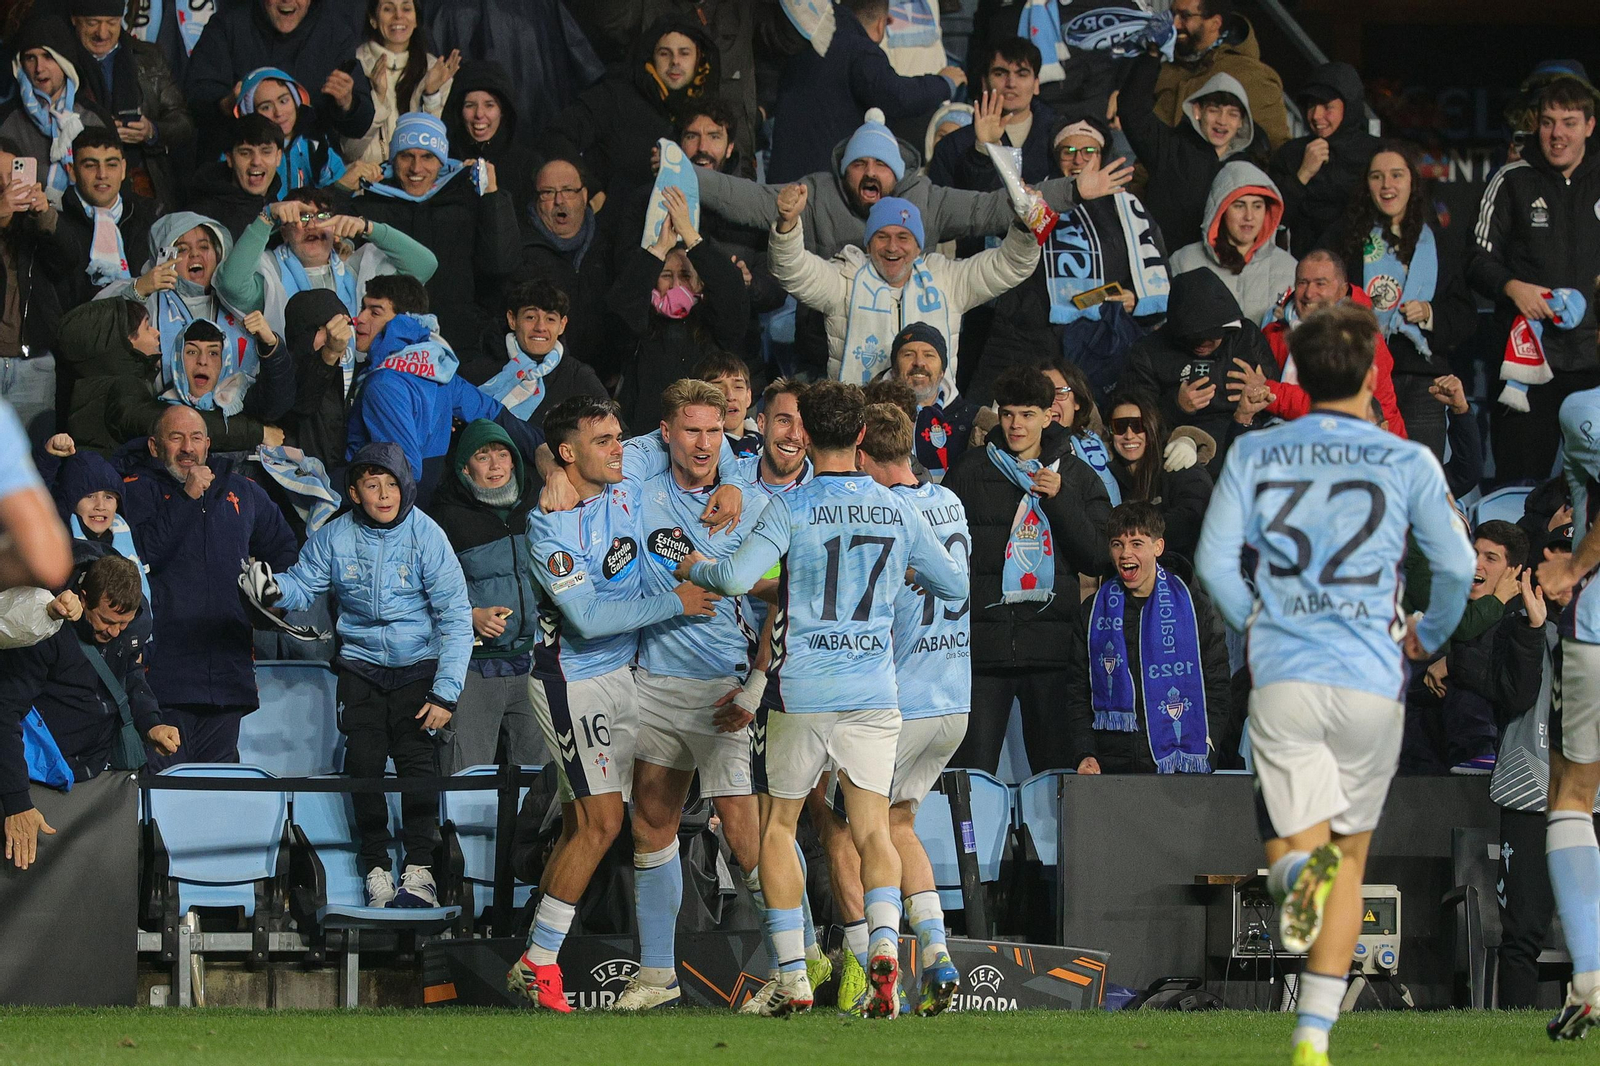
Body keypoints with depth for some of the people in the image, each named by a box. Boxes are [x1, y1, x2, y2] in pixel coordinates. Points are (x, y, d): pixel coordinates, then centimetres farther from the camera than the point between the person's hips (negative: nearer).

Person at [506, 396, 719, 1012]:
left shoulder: (628, 487, 2)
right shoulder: (551, 526, -19)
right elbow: (589, 617, -24)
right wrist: (674, 603, -21)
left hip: (620, 672, 7)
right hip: (574, 680, -7)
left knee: (581, 823, 8)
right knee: (601, 822, -11)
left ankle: (535, 963, 12)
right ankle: (538, 963, -5)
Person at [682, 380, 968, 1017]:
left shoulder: (791, 508, -7)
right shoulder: (898, 511, 5)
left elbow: (737, 578, -17)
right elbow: (956, 586, 14)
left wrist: (694, 569, 5)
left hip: (802, 692, -2)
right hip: (873, 694, 2)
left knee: (778, 827, 12)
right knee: (872, 832, 4)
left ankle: (792, 978, 5)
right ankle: (883, 945, -23)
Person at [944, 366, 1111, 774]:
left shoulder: (1076, 476, 11)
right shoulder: (970, 472, 8)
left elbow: (1098, 556, 4)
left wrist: (1060, 500, -7)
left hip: (1053, 646, 1)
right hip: (984, 642, -1)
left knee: (1057, 769, 3)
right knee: (973, 772, -6)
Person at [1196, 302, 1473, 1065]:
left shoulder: (1253, 455, 5)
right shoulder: (1408, 463, 1)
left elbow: (1214, 561, 1)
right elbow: (1458, 567, 2)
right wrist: (1429, 635, 22)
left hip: (1282, 678, 0)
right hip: (1372, 680, 0)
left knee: (1293, 833, 8)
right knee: (1350, 854, 12)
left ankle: (1297, 867, -32)